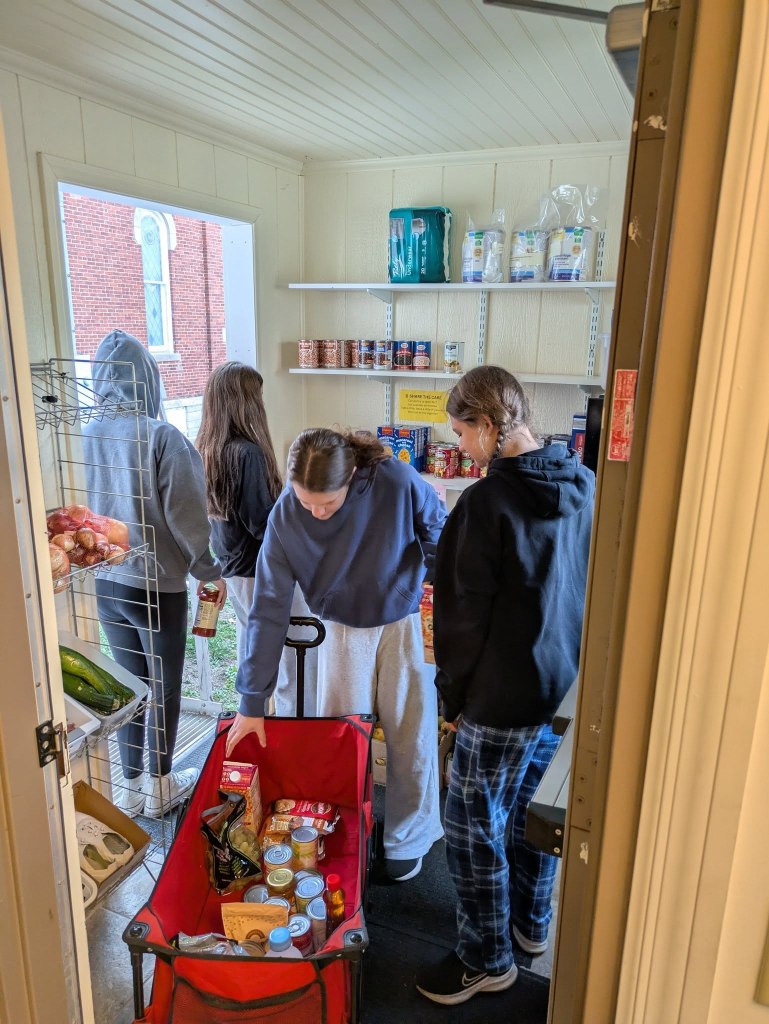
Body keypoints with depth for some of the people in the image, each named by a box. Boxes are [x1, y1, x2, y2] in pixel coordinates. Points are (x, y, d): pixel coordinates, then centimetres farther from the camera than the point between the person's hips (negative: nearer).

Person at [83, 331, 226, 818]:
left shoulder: (85, 436, -4)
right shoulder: (162, 436, -19)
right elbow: (187, 517, -17)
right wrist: (210, 572, -4)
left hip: (107, 583, 5)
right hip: (158, 586, -5)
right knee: (165, 691, 13)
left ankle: (132, 788, 34)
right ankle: (160, 788, 30)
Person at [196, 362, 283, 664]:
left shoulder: (206, 447, 0)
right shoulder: (247, 452, -25)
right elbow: (263, 523, -22)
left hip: (227, 559, 9)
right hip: (253, 566, -9)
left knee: (247, 633, 22)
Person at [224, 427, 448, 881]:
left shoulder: (397, 481, -28)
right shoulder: (285, 517, -22)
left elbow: (439, 539, -10)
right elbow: (269, 609, -18)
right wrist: (252, 702, -16)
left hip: (406, 620, -1)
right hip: (343, 628, 1)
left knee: (411, 735, 8)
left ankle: (407, 839, 33)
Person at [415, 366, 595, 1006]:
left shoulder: (486, 503, -22)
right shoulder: (585, 486, -1)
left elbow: (462, 613, -17)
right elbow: (595, 587, 8)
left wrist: (453, 694, -3)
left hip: (504, 696, -7)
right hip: (571, 688, 8)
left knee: (473, 825, 11)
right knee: (535, 807, 25)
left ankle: (486, 960, 30)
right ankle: (533, 924, 45)